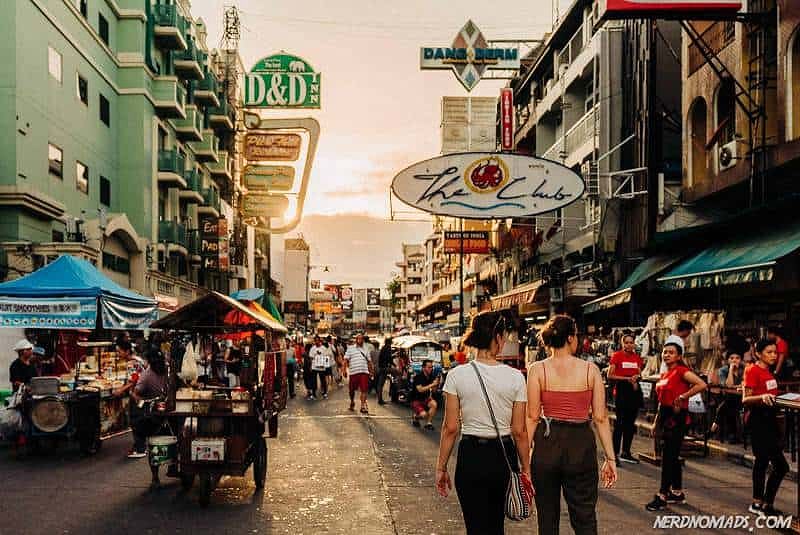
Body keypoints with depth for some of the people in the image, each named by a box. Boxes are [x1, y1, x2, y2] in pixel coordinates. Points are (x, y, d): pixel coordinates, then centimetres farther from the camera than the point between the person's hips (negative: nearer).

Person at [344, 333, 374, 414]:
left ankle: (363, 406, -10)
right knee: (352, 390, 9)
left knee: (364, 390, -10)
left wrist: (371, 371, 17)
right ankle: (352, 403, 33)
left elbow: (369, 361, 22)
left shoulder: (366, 349, 17)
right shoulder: (350, 348, 7)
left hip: (364, 372, 1)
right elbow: (346, 360, 1)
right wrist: (345, 369, -11)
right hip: (353, 372, -1)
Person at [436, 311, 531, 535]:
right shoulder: (515, 377, -7)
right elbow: (519, 431, -3)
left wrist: (441, 468, 3)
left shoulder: (457, 375, -8)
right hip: (504, 456, 2)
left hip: (471, 456, -1)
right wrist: (525, 468, 8)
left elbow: (450, 428, -6)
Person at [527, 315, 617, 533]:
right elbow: (601, 418, -3)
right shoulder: (591, 370, -2)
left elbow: (532, 416, -6)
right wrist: (610, 458, 2)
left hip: (547, 444, 0)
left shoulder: (537, 369, -3)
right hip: (581, 444, 0)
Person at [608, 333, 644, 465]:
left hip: (635, 391, 6)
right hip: (621, 390, -6)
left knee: (630, 423, 11)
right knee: (620, 422, -8)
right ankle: (615, 453, -4)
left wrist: (637, 377, -3)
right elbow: (610, 376, -9)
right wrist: (627, 379, -15)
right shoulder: (617, 356, -5)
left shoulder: (637, 358, 10)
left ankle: (626, 452, 22)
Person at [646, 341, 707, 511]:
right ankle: (677, 493, 23)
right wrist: (656, 421, 19)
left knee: (668, 457, -6)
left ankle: (662, 495, -2)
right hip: (664, 416, 9)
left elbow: (702, 385, -24)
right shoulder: (664, 374, 14)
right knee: (672, 456, 14)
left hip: (676, 417, -9)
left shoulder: (681, 371, -11)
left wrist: (682, 397, -20)